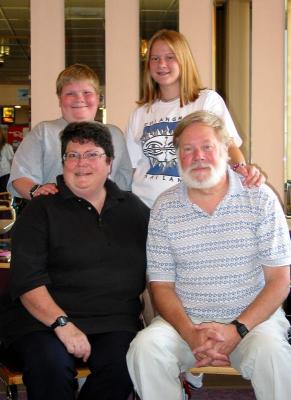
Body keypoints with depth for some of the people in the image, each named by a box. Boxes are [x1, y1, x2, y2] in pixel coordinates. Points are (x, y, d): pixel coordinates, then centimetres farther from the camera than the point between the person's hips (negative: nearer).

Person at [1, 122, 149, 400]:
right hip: (43, 319, -2)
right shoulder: (41, 211, 4)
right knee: (51, 364, -34)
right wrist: (63, 324, -18)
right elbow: (27, 281, -6)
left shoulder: (134, 209, 16)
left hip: (114, 322, 3)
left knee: (123, 363, -29)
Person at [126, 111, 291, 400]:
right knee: (145, 347, -26)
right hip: (186, 320, 2)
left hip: (253, 317, -1)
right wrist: (190, 333, -15)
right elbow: (161, 285, 4)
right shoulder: (164, 208, 3)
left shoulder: (260, 198, -1)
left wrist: (237, 329, -16)